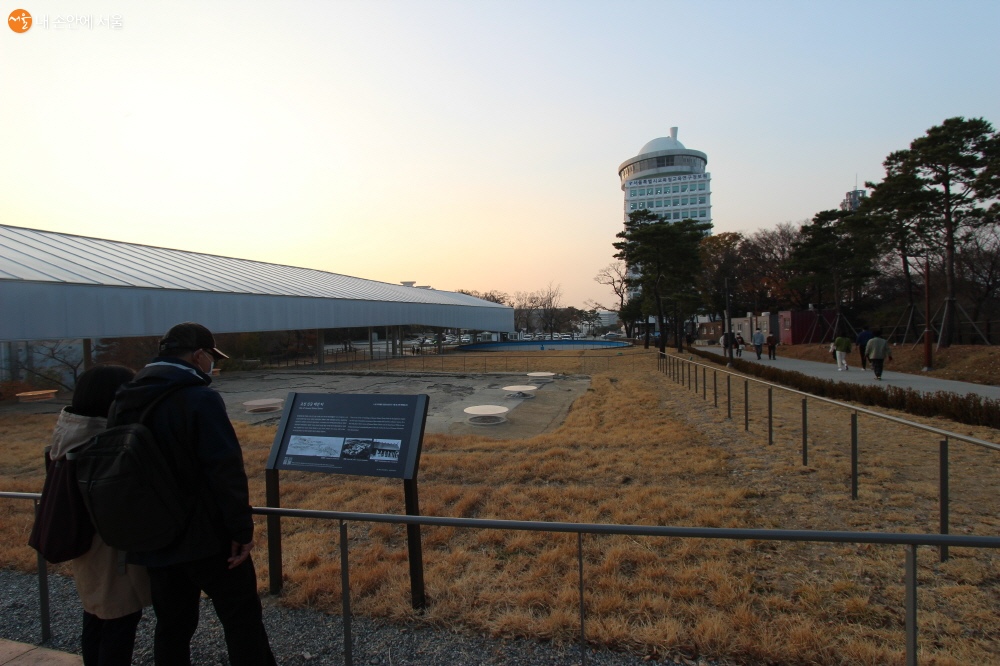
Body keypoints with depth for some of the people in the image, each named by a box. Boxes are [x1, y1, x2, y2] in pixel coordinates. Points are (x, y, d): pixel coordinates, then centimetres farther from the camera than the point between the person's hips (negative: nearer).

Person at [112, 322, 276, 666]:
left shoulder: (126, 401, 5)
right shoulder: (199, 399, -19)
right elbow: (226, 470, -24)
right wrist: (242, 529, -17)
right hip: (206, 538, -7)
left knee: (172, 625, 20)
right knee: (243, 620, 6)